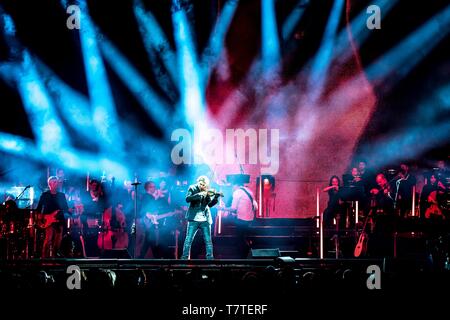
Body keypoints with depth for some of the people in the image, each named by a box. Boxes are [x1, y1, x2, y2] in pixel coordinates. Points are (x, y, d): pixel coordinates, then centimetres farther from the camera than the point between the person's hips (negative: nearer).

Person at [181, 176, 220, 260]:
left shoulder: (208, 192, 4)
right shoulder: (192, 188, -1)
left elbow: (210, 204, 0)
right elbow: (187, 199, -16)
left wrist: (216, 197, -17)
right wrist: (199, 195, -25)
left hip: (205, 219, 2)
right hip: (194, 218, -2)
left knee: (208, 240, 2)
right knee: (188, 239, -2)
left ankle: (210, 258, 7)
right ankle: (185, 257, 4)